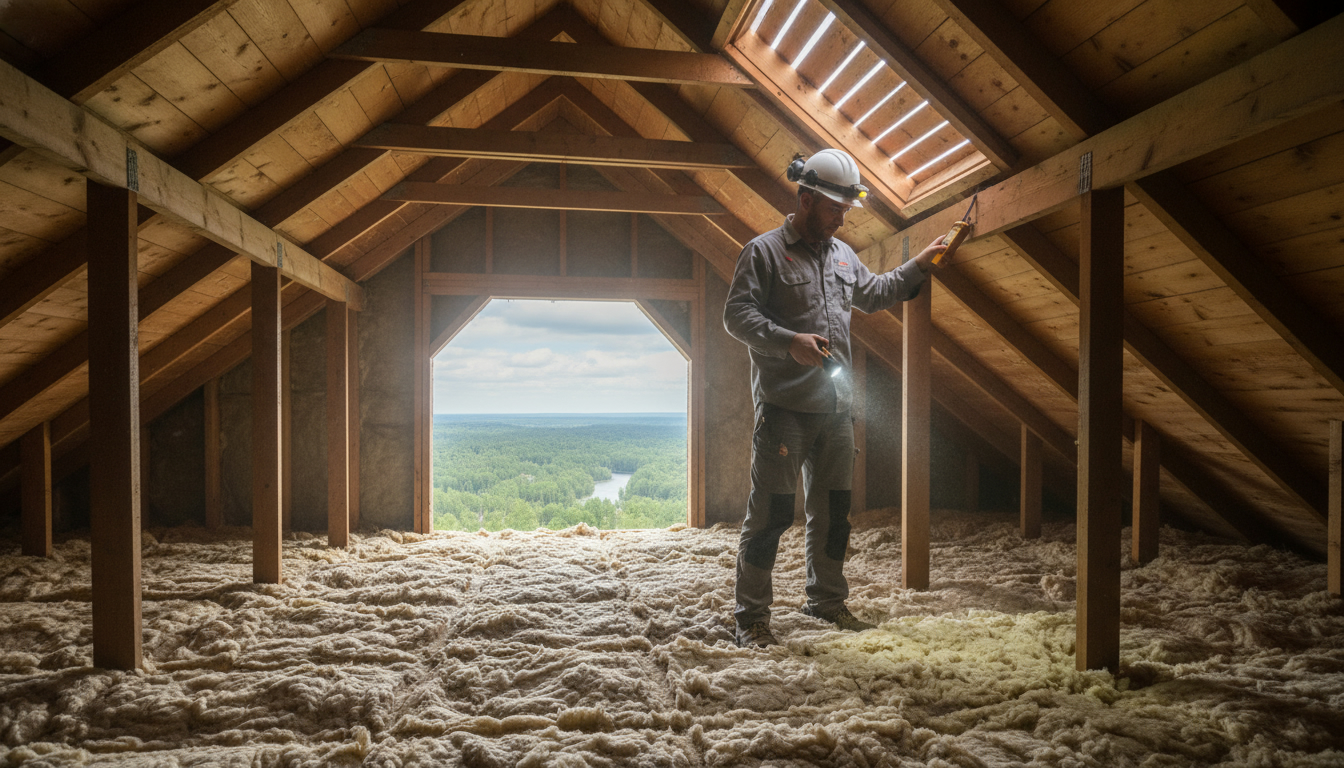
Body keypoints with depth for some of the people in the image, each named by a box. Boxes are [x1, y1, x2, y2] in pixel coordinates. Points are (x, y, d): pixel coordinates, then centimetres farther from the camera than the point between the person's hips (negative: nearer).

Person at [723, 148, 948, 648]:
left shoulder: (842, 255, 18)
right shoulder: (764, 251, -4)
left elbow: (874, 294, 33)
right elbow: (736, 314, -12)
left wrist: (919, 266, 26)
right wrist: (788, 341, -23)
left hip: (835, 408, 7)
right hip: (783, 408, -7)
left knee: (832, 511, 15)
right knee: (770, 514, -3)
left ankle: (827, 601, 32)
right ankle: (751, 617, 9)